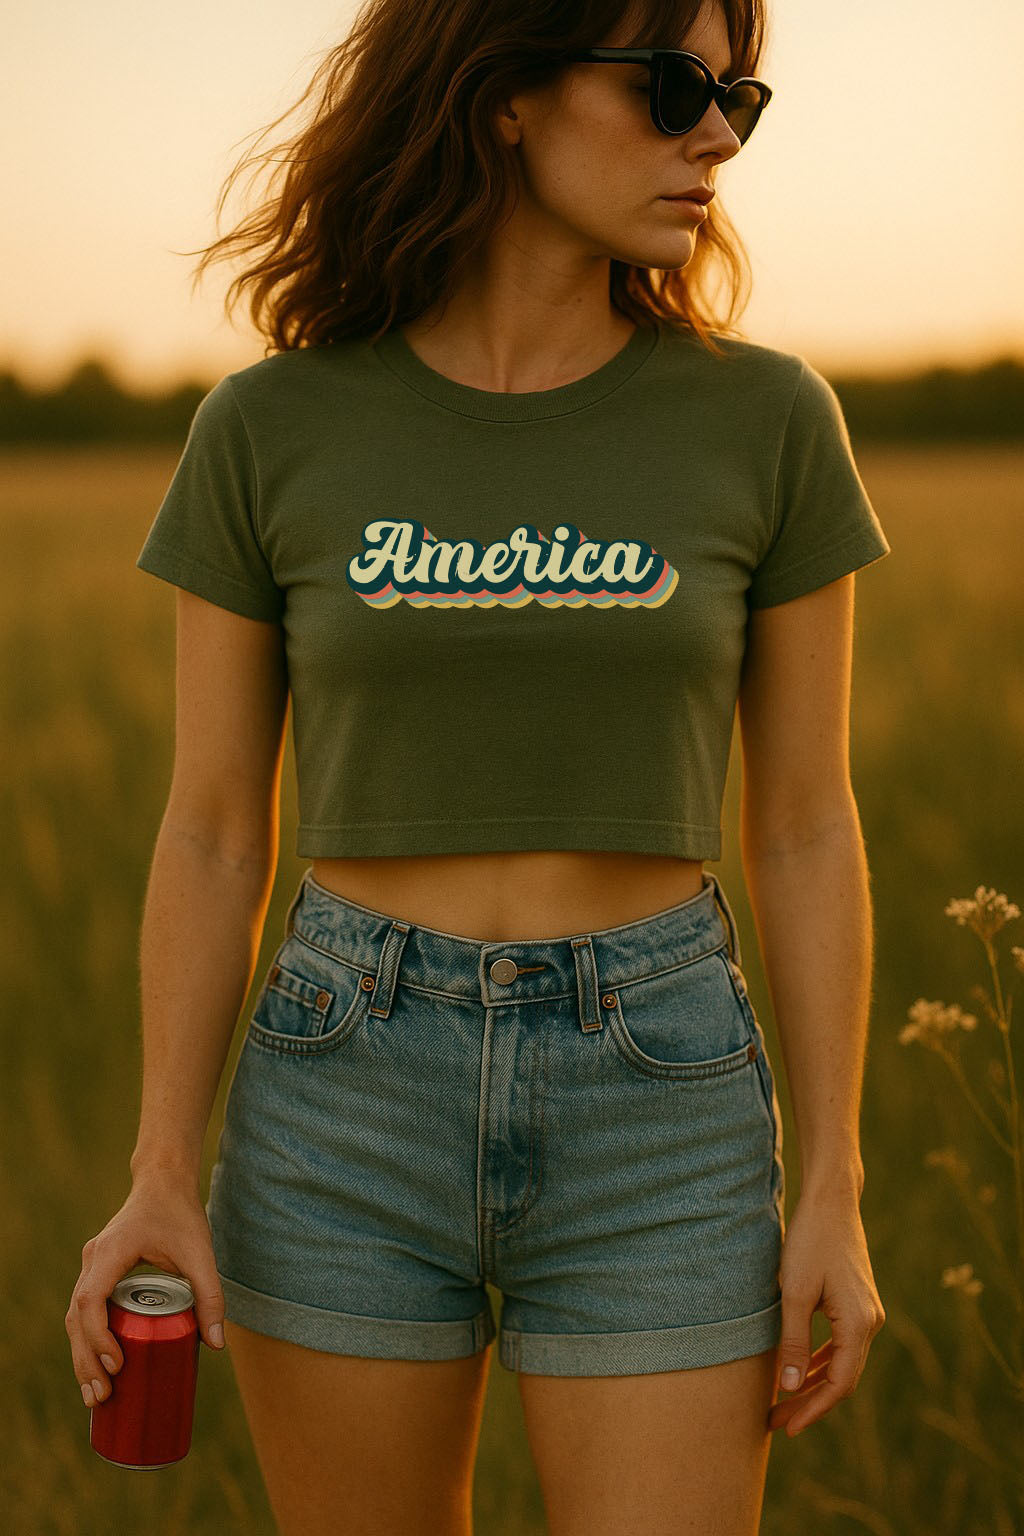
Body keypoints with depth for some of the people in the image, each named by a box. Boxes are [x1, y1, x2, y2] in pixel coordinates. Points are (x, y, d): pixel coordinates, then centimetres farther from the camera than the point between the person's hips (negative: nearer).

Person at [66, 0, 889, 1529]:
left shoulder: (764, 421, -2)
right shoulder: (272, 433, -3)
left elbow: (803, 827, 1)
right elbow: (214, 833, 2)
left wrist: (832, 1193, -1)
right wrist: (161, 1175, -5)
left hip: (655, 1119, 0)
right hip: (354, 1111, 1)